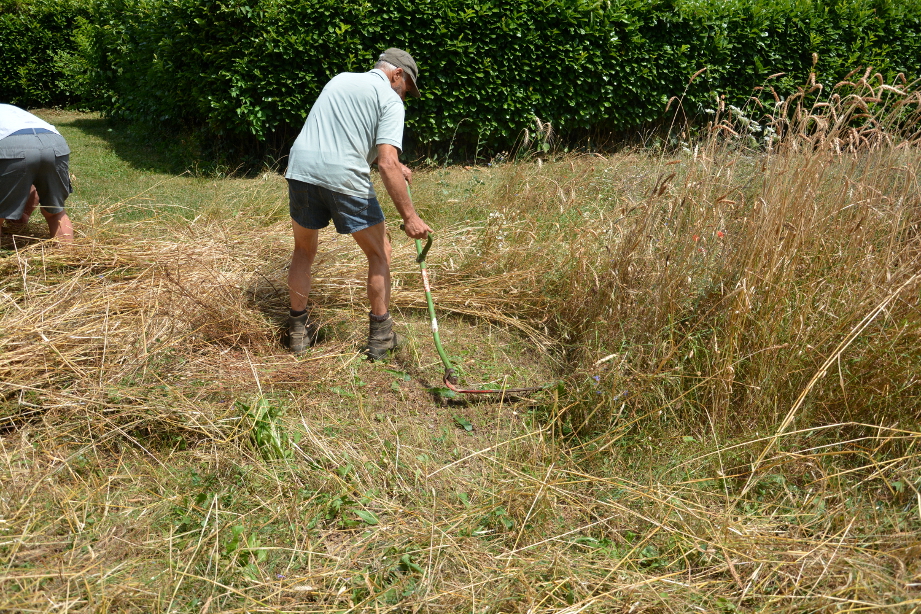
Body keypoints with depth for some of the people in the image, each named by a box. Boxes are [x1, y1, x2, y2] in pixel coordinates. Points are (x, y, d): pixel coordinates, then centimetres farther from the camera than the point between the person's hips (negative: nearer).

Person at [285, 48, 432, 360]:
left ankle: (299, 330, 30)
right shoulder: (391, 101, 2)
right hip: (345, 179, -5)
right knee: (379, 253, 13)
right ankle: (380, 336, 17)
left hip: (301, 168, 6)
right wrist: (409, 216, -12)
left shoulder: (339, 80, 24)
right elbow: (387, 164, -12)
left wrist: (395, 166, 41)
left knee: (304, 251, 23)